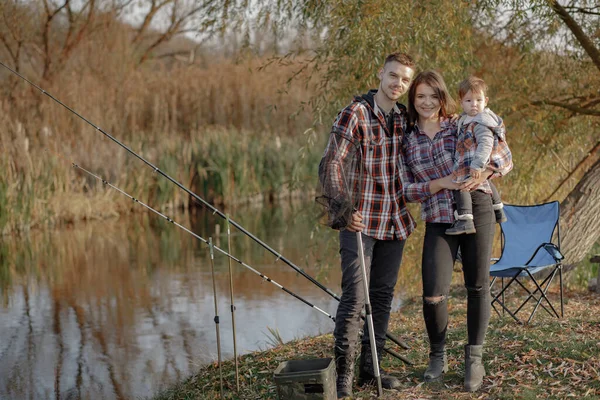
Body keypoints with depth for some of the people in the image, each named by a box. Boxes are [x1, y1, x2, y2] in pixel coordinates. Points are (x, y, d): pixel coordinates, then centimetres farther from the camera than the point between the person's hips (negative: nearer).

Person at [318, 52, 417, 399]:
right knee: (354, 296, -9)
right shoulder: (354, 114, -10)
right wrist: (343, 209, -26)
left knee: (383, 297, 11)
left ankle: (370, 370, 20)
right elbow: (330, 165, -15)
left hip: (395, 222, 6)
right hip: (360, 221, -6)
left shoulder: (406, 118, 8)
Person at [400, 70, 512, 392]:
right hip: (437, 220, 1)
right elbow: (408, 189, 3)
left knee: (478, 287, 5)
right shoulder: (407, 140, 6)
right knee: (433, 294, -9)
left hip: (476, 211, -1)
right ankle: (437, 357, 16)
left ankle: (474, 359, 20)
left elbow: (506, 160, 2)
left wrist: (481, 175, -17)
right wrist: (442, 183, -13)